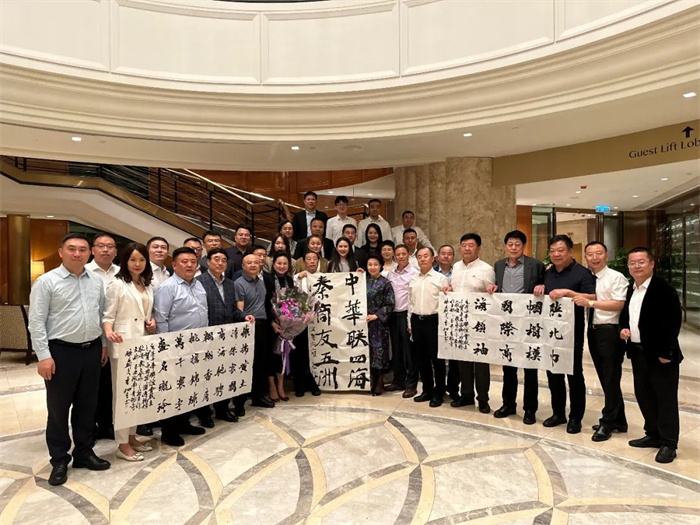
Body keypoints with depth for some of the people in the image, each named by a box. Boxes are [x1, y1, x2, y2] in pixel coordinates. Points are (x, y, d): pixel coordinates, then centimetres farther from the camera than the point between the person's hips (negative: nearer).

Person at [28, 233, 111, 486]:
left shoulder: (97, 281, 6)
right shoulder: (47, 282, -8)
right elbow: (36, 322, -10)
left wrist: (104, 345, 12)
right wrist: (44, 356, -13)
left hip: (91, 351, 5)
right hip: (61, 352, -4)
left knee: (87, 406, 15)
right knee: (58, 408, 8)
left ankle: (84, 453, 30)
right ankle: (59, 461, 23)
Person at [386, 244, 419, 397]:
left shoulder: (414, 273, -5)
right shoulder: (390, 273, 11)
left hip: (406, 314, -5)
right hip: (393, 314, 5)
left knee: (409, 350, -1)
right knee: (396, 349, 12)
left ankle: (411, 384, 9)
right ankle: (398, 380, 24)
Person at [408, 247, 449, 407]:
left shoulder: (440, 278, -4)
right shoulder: (413, 279, 10)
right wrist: (410, 323, 12)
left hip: (433, 320, -5)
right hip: (417, 320, 5)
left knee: (436, 358, 3)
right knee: (421, 357, 12)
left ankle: (438, 392, 17)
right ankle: (427, 390, 26)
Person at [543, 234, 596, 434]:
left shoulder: (582, 273, -7)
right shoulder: (547, 273, 12)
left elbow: (592, 299, -16)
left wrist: (567, 292, -25)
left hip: (572, 332, -6)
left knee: (574, 375, 5)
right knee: (553, 373, 13)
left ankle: (575, 417, 17)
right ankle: (558, 413, 26)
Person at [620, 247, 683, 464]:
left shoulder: (664, 289, -13)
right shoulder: (630, 290, 12)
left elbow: (674, 321, -17)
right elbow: (625, 315, 22)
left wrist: (666, 352, -19)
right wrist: (623, 328, 0)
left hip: (660, 355, -8)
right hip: (638, 353, 8)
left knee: (666, 399, 3)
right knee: (643, 395, 16)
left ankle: (668, 443, 13)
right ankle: (653, 435, 31)